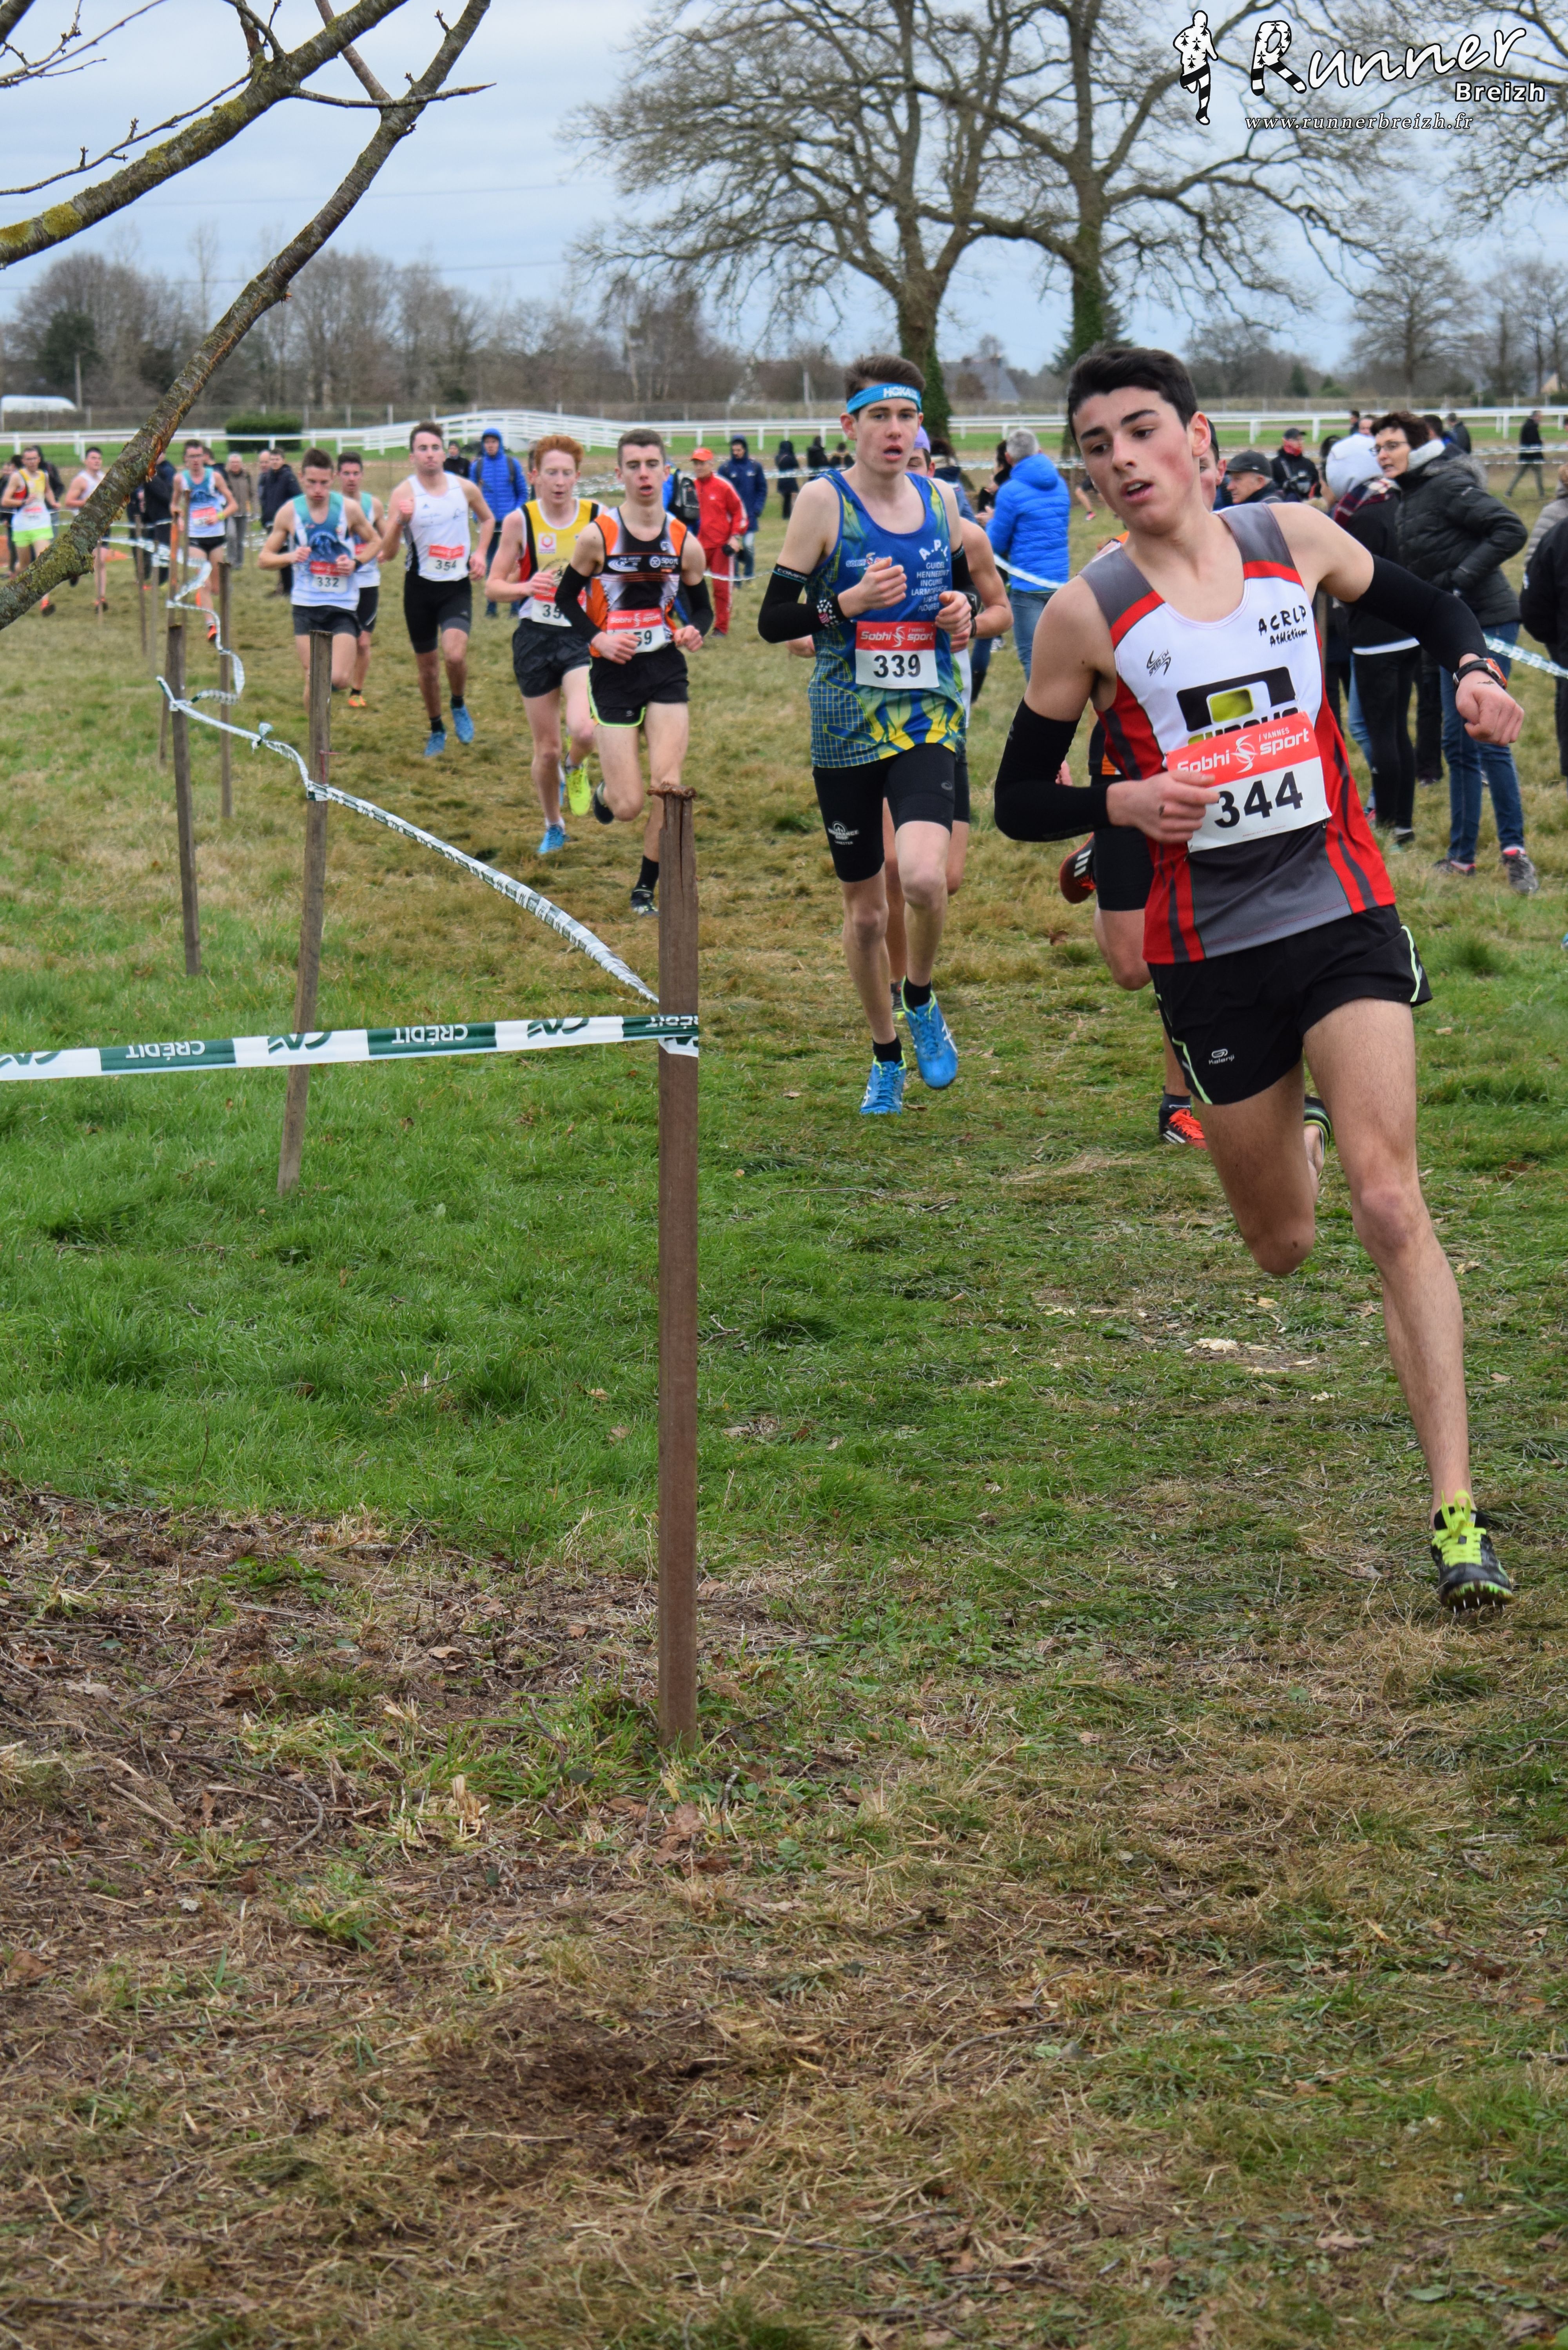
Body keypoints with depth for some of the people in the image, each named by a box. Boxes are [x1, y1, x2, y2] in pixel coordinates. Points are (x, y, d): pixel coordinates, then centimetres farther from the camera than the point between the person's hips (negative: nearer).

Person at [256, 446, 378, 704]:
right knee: (313, 682, -3)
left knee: (339, 680, -16)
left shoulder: (349, 508, -3)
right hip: (306, 605, 1)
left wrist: (356, 563, -9)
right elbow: (263, 560, 5)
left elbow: (375, 542, 12)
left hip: (343, 605, -1)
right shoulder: (290, 512, -1)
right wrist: (290, 557, -16)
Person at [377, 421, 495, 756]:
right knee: (427, 665, 10)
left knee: (455, 655, -22)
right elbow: (387, 553, -13)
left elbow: (487, 519, 21)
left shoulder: (465, 488, -1)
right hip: (420, 587, 0)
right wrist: (399, 521, -31)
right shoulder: (404, 494, -8)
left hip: (458, 585, 0)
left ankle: (459, 706, 9)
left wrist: (481, 552, 4)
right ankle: (436, 730, 32)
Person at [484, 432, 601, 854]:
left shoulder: (596, 518, -3)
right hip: (536, 638, 1)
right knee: (546, 748, 7)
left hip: (583, 635, -1)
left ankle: (576, 770, 13)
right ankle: (553, 828, 33)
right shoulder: (520, 521, -4)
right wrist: (525, 587, -22)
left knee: (583, 730, -25)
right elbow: (493, 586, -1)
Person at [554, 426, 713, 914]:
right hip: (614, 673, -2)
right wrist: (597, 638, -11)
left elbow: (703, 605, 14)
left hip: (668, 671, 2)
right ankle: (605, 792, 35)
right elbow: (566, 596, 5)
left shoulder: (685, 543, 0)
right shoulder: (597, 536, -7)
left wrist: (695, 631, -9)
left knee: (668, 789, -11)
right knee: (628, 807, -4)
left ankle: (646, 888, 8)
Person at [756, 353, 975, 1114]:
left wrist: (963, 608, 0)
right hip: (847, 723, -1)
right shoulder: (824, 502, -5)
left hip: (928, 717, 1)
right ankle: (886, 1058, 30)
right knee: (863, 908, 8)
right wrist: (850, 602, -21)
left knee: (924, 877, -23)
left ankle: (921, 1001, 8)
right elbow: (772, 621, -6)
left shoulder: (939, 500, 6)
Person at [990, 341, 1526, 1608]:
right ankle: (1297, 1153, 54)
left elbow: (1429, 606, 18)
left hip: (1343, 915, 0)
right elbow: (1018, 800, 1)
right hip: (1211, 949, 0)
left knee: (1388, 1204, -16)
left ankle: (1456, 1512, -16)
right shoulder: (1086, 613, -5)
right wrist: (1122, 802, -18)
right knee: (1280, 1247, 13)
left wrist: (1476, 667, -3)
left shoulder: (1294, 538, 0)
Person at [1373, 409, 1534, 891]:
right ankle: (1462, 855, 18)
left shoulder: (1448, 485, -15)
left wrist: (1462, 577, -23)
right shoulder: (1407, 497, 12)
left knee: (1488, 736, -11)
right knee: (1458, 741, 12)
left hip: (1488, 620, -9)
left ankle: (1514, 850, -5)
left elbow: (1511, 530, -22)